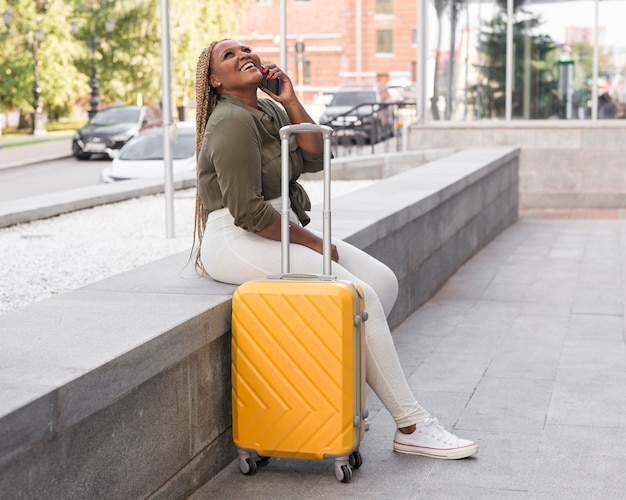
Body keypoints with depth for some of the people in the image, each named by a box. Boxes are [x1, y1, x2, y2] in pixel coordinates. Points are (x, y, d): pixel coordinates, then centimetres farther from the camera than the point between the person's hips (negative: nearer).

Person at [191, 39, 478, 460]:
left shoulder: (269, 110, 13)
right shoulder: (232, 121, -16)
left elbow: (315, 159, 6)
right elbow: (247, 211, -22)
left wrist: (291, 101, -3)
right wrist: (310, 242, -13)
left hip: (278, 230, 10)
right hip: (238, 241, -10)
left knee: (383, 281, -2)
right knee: (359, 297, -19)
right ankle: (412, 428, -12)